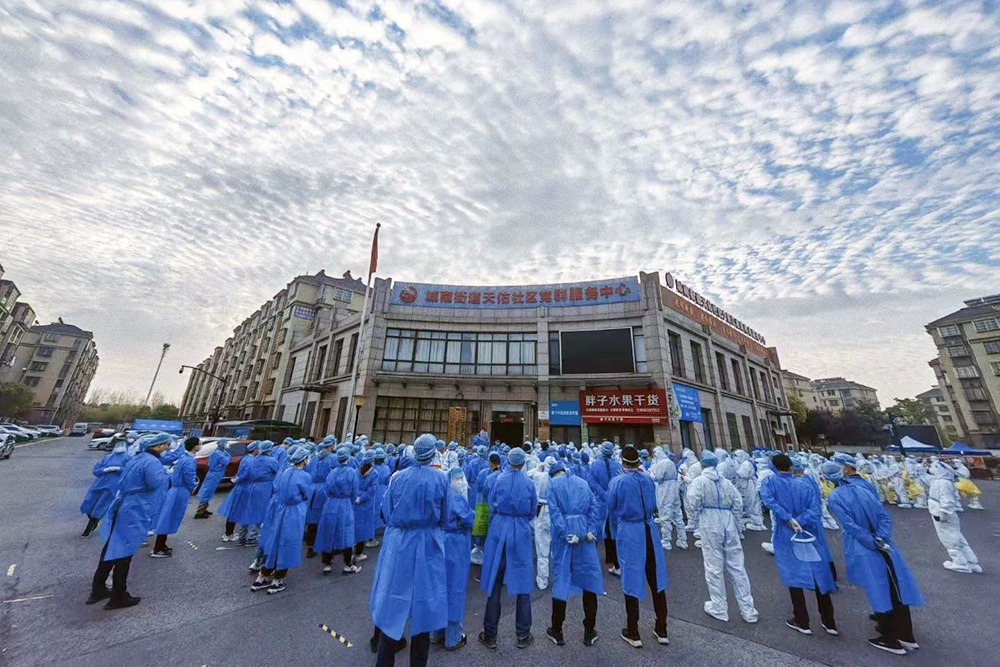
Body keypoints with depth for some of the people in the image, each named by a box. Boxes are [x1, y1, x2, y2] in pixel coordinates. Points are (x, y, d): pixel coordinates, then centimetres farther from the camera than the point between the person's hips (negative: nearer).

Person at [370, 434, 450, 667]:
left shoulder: (398, 477, -7)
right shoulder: (441, 479, -13)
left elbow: (387, 512, 2)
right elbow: (444, 518, -4)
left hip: (398, 543, 2)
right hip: (428, 545, -2)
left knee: (394, 603, 18)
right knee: (423, 600, 14)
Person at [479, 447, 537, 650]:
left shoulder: (499, 479, -5)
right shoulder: (529, 483, -3)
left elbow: (491, 505, 4)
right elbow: (533, 511, 6)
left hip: (499, 530, 0)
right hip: (522, 533, 0)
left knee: (494, 582, 11)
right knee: (523, 580, 13)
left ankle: (490, 635, 22)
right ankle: (523, 635, 25)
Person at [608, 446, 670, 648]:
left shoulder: (617, 482, -13)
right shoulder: (648, 479, -4)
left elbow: (612, 510, -1)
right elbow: (653, 505, 11)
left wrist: (616, 533, 17)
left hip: (628, 533, -3)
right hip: (649, 530, 4)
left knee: (632, 579, 9)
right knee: (655, 578, 17)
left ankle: (633, 633, 23)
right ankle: (661, 629, 31)